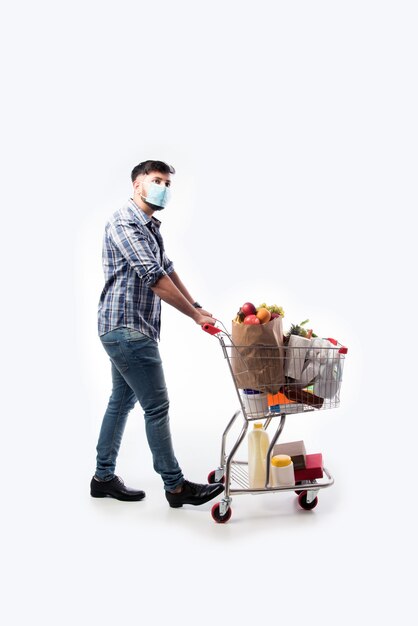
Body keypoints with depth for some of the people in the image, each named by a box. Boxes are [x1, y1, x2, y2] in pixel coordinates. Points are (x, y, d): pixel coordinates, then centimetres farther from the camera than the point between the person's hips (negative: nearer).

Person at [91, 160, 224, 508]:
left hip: (127, 330, 10)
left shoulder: (150, 227, 17)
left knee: (122, 401, 14)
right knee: (157, 406, -5)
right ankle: (176, 486, 4)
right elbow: (155, 278, -21)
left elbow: (168, 270, 20)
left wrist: (197, 307, 11)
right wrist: (196, 315, -18)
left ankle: (104, 477, 24)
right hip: (128, 329, -10)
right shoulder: (124, 223, -15)